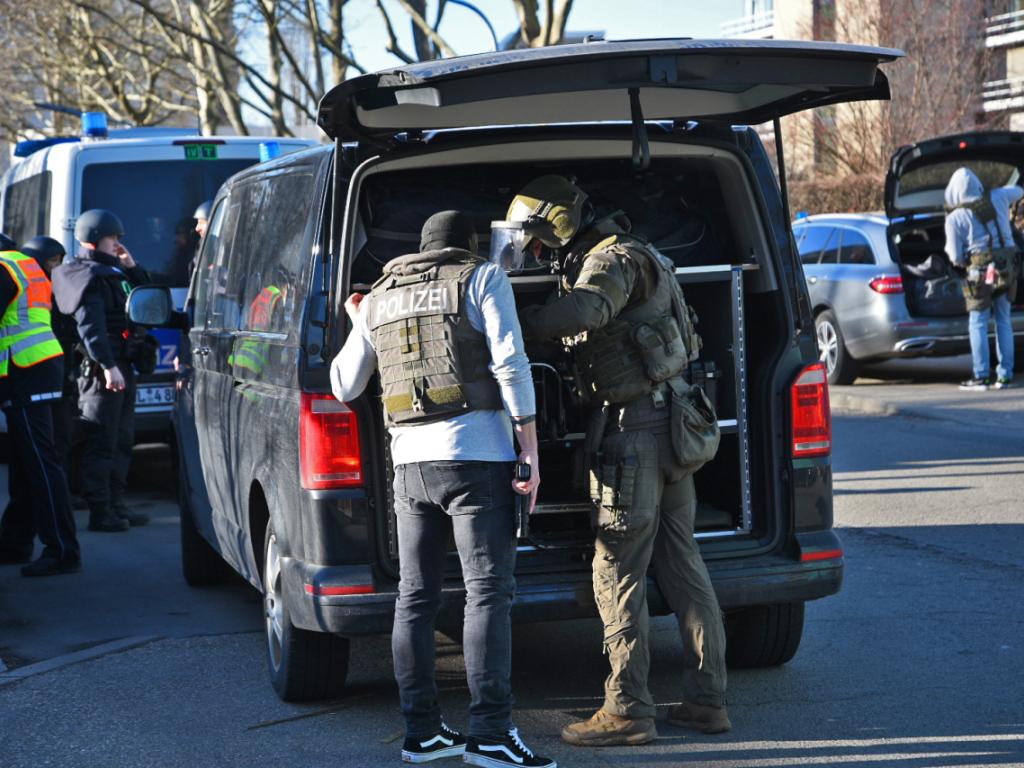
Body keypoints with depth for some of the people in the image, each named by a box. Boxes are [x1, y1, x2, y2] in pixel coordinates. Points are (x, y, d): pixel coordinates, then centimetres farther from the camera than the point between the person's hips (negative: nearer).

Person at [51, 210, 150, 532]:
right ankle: (100, 513, -7)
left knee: (121, 441, 16)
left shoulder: (107, 273, 19)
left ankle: (115, 504, 25)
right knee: (101, 444, -8)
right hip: (102, 369, -10)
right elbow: (91, 327, -22)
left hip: (120, 367, 10)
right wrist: (108, 366, -29)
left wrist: (132, 268, 9)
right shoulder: (90, 276, -12)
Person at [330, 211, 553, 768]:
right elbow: (510, 363, -9)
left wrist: (357, 327, 38)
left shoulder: (378, 300, 17)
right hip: (475, 455, -5)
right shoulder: (482, 279, 3)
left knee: (416, 596, 10)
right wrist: (530, 447, -7)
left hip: (410, 461, 5)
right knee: (488, 593, -6)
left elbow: (345, 387, 23)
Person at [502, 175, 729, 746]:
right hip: (668, 422, 10)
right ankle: (708, 701, 15)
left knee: (618, 572, -6)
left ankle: (628, 711, -3)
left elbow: (585, 310, -32)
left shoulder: (613, 259, -11)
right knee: (682, 566, 11)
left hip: (633, 427, -10)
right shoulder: (602, 261, 21)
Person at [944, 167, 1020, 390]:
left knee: (978, 325, 3)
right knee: (1003, 322, 11)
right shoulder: (997, 198, 3)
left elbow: (956, 257, -6)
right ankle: (1005, 375, 12)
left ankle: (981, 376, -1)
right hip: (1007, 269, 5)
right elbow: (1018, 191, 28)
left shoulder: (954, 218, -8)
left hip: (980, 273, -5)